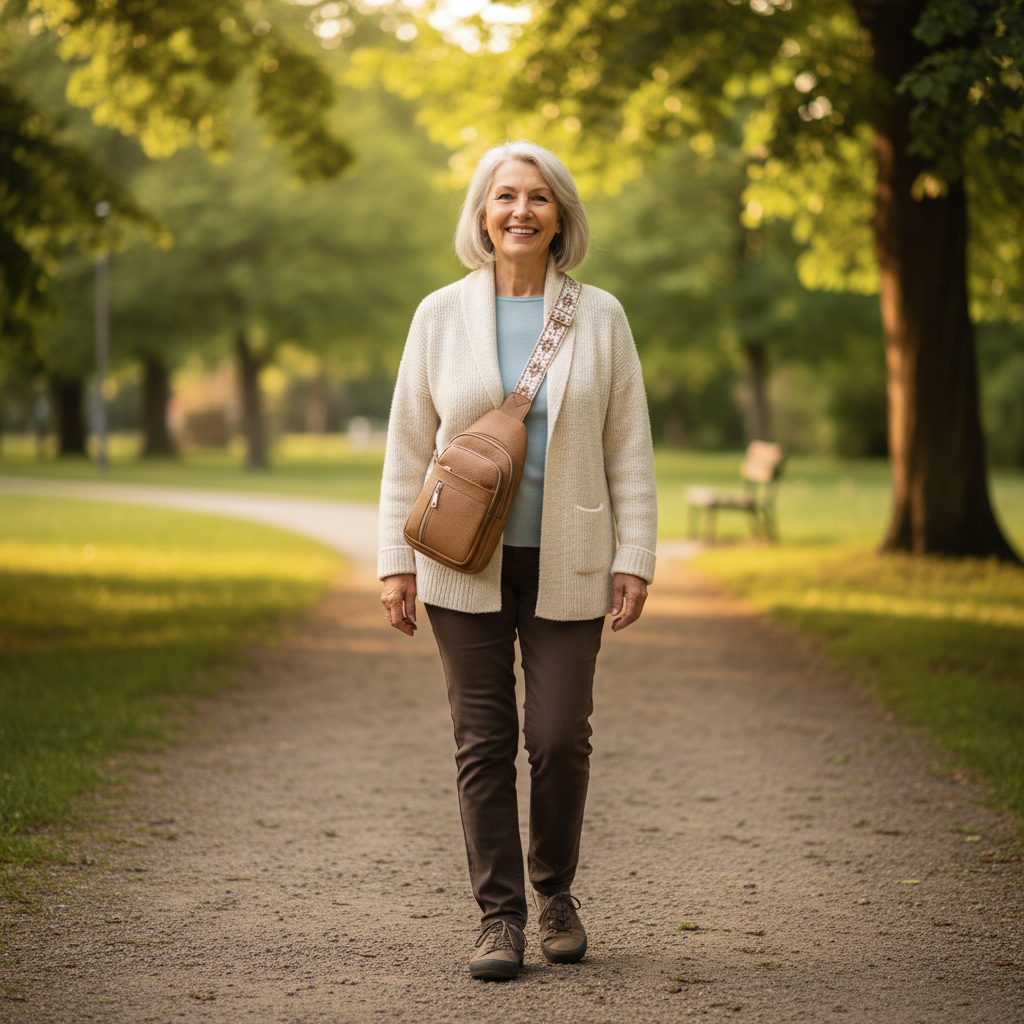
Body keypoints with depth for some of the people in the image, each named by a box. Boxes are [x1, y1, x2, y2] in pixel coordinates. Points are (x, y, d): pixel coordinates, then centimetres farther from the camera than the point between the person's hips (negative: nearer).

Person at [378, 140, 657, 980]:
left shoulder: (600, 317, 2)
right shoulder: (442, 315, 2)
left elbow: (630, 448, 3)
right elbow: (409, 446, 5)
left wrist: (636, 559, -3)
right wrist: (396, 561, 0)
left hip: (565, 567, 0)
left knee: (561, 737, -3)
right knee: (483, 740, 1)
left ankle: (555, 889, 22)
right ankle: (501, 916, 11)